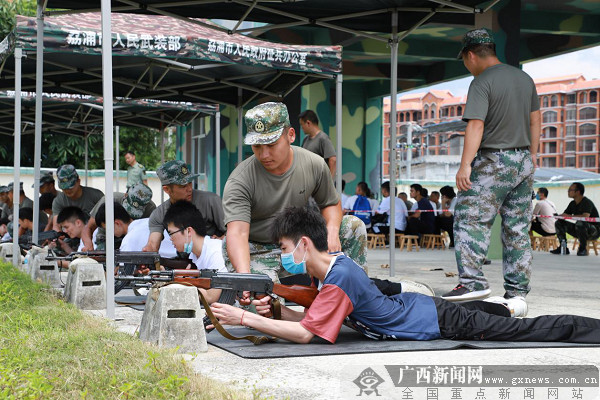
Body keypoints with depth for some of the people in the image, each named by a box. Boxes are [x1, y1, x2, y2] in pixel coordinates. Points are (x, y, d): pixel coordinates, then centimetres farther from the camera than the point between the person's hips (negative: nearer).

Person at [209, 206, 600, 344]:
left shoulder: (339, 279, -30)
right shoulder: (328, 266, -2)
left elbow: (305, 333, -32)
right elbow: (311, 318, 3)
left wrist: (245, 318, -33)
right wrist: (275, 310, -15)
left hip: (438, 321, -7)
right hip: (416, 304, 7)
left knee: (525, 329, 4)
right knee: (468, 309, 38)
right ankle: (506, 305, 62)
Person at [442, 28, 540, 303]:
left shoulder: (482, 83, -11)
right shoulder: (525, 78, 13)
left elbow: (476, 125, -20)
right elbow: (535, 120, 18)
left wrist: (465, 164, -22)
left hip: (493, 162, -8)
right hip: (524, 162, 8)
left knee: (470, 220, -6)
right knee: (518, 229, 9)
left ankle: (473, 281, -16)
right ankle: (518, 290, 11)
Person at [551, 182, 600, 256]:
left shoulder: (587, 202, -19)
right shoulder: (573, 204, 7)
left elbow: (585, 216, -34)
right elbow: (565, 214, 9)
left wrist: (570, 216, -28)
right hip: (580, 231, 8)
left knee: (580, 223, -40)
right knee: (559, 223, 0)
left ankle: (583, 248, -23)